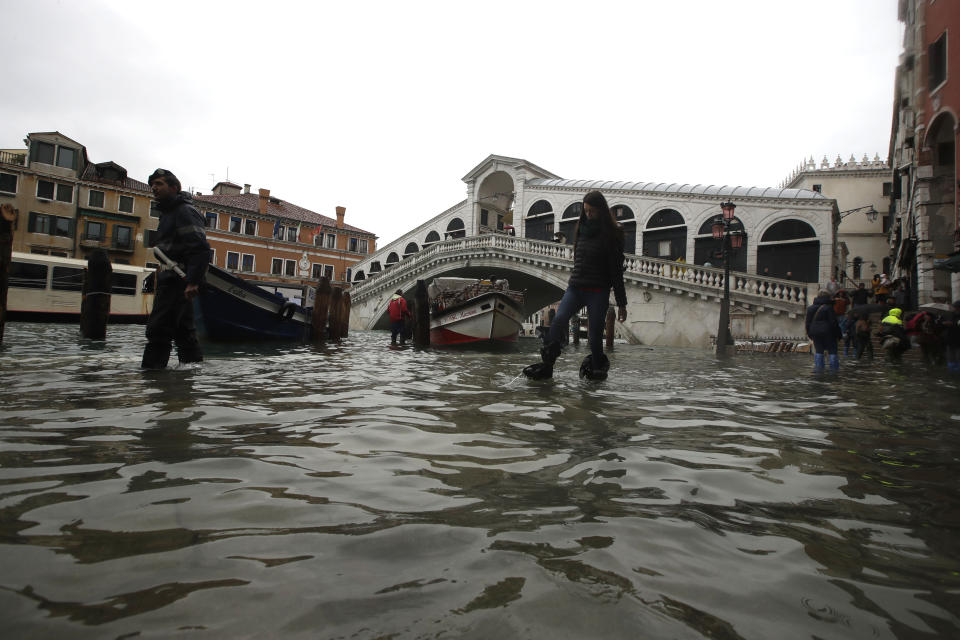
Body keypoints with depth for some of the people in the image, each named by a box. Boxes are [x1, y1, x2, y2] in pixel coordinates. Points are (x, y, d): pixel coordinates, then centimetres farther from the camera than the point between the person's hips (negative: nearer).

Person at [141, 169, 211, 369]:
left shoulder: (185, 211, -10)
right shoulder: (169, 213, 24)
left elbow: (201, 249, -22)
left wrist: (193, 282, -29)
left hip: (177, 281, -11)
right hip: (172, 282, 11)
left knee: (158, 329, -12)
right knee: (182, 330, 14)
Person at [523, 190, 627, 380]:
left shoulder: (611, 233, -3)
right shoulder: (582, 228, 12)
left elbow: (616, 270, -4)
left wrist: (621, 303, -4)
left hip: (598, 291, -4)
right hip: (575, 287, 4)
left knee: (594, 334, -3)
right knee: (558, 321, -17)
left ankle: (598, 366, 23)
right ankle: (546, 365, -17)